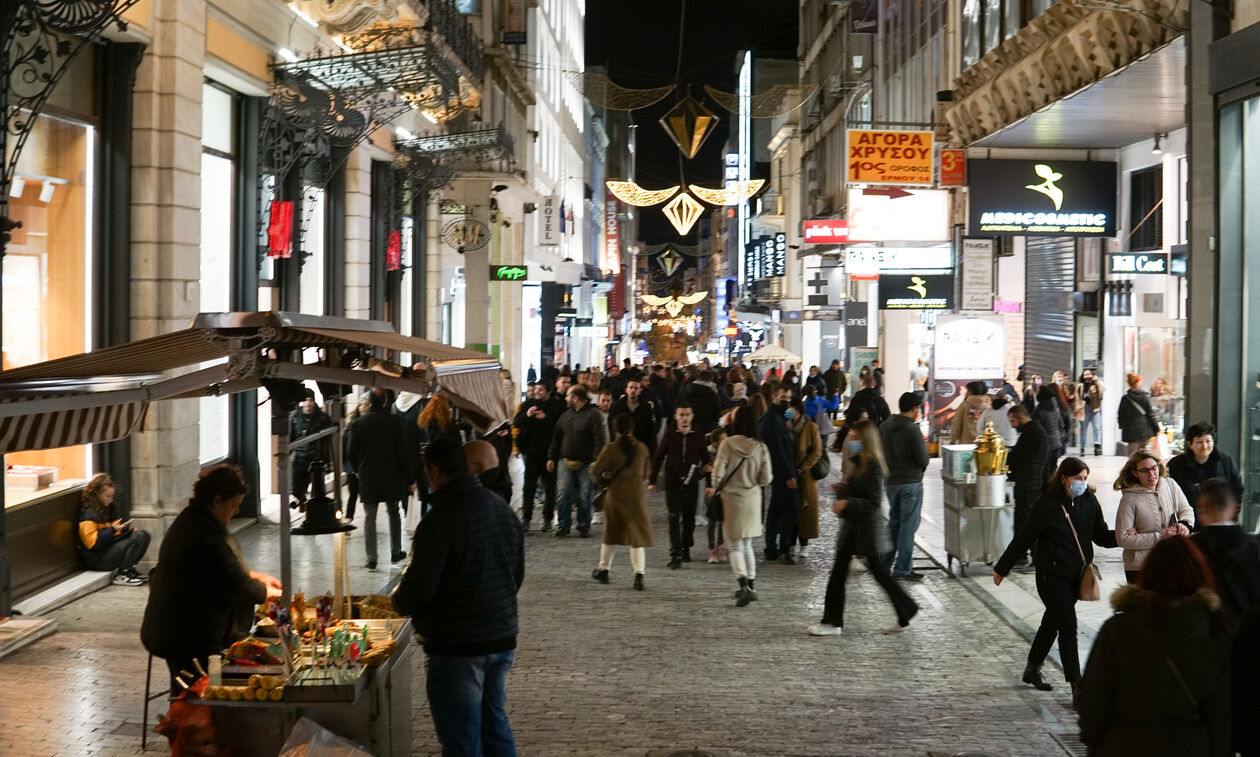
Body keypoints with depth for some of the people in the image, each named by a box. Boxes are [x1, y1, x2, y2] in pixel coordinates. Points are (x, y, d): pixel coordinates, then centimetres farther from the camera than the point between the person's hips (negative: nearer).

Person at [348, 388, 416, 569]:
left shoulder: (358, 424, -6)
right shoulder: (394, 422, -9)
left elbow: (352, 452, 2)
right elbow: (404, 452, -8)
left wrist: (358, 470, 22)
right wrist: (410, 479, 0)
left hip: (368, 478, 0)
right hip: (392, 478, 0)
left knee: (369, 518, 4)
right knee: (393, 514, 18)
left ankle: (371, 559, 0)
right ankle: (395, 553, 24)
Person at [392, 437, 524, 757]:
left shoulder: (440, 520, -19)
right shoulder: (504, 510, 5)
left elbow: (417, 590, -18)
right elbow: (517, 575, 14)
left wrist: (398, 601, 3)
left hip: (456, 648, -7)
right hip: (502, 638, 7)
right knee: (495, 724, 20)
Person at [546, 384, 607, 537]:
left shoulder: (593, 414, -5)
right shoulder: (565, 415, 13)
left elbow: (600, 439, -11)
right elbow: (556, 438, 19)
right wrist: (551, 457, 13)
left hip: (585, 464, -4)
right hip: (565, 462, 5)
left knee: (585, 496, 1)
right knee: (563, 493, -4)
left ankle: (584, 526, 14)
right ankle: (564, 525, 4)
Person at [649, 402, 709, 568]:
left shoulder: (698, 437, 4)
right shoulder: (669, 435, 1)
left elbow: (706, 460, 10)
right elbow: (658, 458, 5)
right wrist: (652, 481, 2)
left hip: (691, 484, 2)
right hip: (672, 484, -2)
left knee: (689, 518, 11)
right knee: (674, 519, -8)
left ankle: (686, 549, 29)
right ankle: (675, 555, -11)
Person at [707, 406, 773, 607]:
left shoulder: (728, 444, -14)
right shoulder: (760, 448, -6)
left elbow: (718, 472, -14)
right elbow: (765, 479, -4)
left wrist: (715, 490, 6)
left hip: (731, 499, -3)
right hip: (752, 500, 3)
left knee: (735, 546, 2)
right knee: (746, 545, 20)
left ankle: (744, 584, -17)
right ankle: (751, 586, 25)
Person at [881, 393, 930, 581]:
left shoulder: (884, 427, 5)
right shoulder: (912, 430, -16)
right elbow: (923, 460, -15)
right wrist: (919, 469, 5)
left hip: (890, 482, 7)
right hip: (911, 482, -7)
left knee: (894, 523, 20)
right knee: (908, 526, 0)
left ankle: (885, 562, 24)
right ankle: (902, 569, 2)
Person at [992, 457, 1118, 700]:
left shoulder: (1089, 501, 1)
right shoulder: (1048, 504, -15)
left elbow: (1101, 535, 8)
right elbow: (1023, 538, -8)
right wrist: (1002, 568, -1)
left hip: (1077, 575, 6)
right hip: (1052, 574, -6)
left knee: (1053, 621, 19)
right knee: (1068, 627, -10)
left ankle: (1032, 669, 37)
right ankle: (1077, 687, -8)